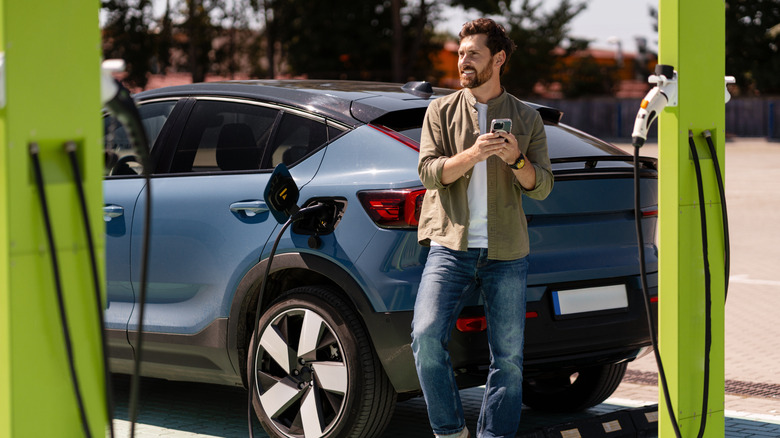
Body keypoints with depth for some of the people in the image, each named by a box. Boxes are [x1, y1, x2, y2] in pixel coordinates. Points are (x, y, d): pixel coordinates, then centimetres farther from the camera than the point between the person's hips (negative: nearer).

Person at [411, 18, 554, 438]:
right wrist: (473, 155, -18)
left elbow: (542, 186, 7)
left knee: (508, 357, 1)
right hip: (451, 247, -1)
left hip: (507, 253, 1)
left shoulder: (527, 118, 11)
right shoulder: (441, 110, 9)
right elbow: (428, 171, -2)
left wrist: (516, 160, -13)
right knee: (426, 337, -16)